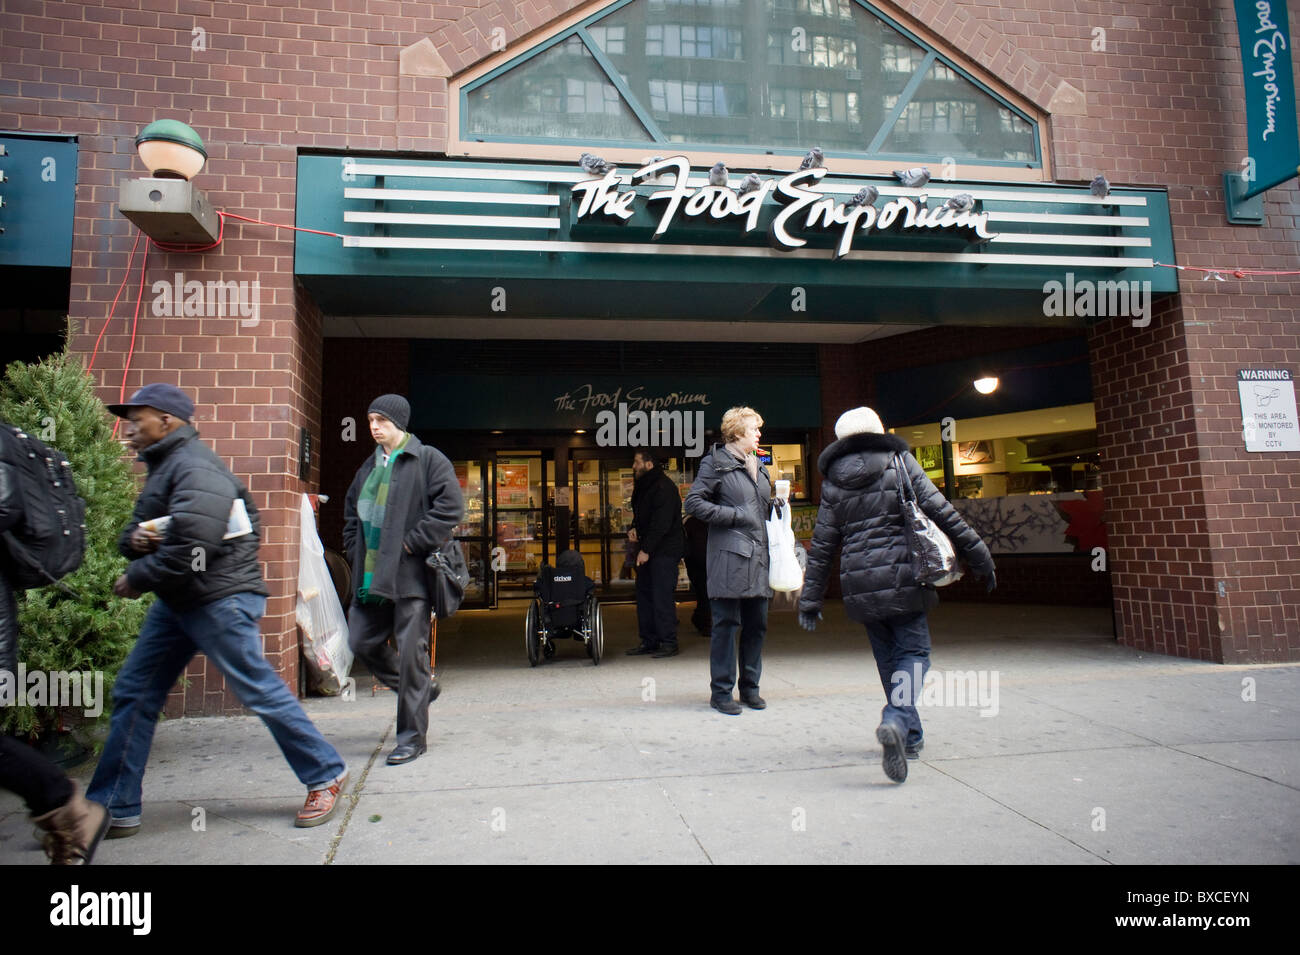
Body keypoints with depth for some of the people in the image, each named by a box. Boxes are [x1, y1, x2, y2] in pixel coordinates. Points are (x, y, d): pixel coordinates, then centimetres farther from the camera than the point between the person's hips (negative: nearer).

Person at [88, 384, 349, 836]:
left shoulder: (195, 469, -17)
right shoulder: (164, 466, 17)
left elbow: (190, 550, -26)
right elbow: (135, 532, 20)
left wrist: (136, 579, -11)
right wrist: (133, 538, -4)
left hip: (220, 600, -10)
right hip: (177, 603, 11)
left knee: (260, 691, -4)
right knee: (134, 694, 11)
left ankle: (327, 777, 10)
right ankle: (114, 808, 22)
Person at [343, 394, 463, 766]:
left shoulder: (429, 460, -5)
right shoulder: (369, 466, 17)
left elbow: (451, 507, -15)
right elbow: (352, 511, 28)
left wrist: (413, 543, -16)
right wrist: (356, 551, 14)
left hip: (411, 575, -7)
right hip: (371, 576, 8)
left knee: (411, 653, -3)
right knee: (361, 642, 11)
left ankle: (413, 737, 9)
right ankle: (415, 689, 35)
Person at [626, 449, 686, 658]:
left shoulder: (664, 487, -14)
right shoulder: (642, 487, 16)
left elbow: (661, 523, -20)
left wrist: (646, 550, -20)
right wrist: (634, 528, 6)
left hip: (664, 551, -10)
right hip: (647, 550, 10)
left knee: (662, 596, -8)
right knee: (644, 594, 11)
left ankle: (668, 643, -1)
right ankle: (649, 641, 18)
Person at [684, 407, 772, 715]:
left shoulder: (758, 465, 19)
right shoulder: (716, 462, -3)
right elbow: (694, 503, -10)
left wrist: (777, 502, 11)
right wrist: (734, 515, -12)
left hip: (758, 554, 7)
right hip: (729, 554, -7)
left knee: (757, 623, 10)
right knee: (726, 624, -2)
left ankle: (750, 687, 23)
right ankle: (721, 692, 9)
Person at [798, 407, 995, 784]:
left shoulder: (834, 481, 7)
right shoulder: (899, 461, 1)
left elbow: (822, 544, 6)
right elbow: (940, 512, -3)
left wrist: (810, 598, 10)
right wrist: (977, 555, 5)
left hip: (860, 583, 3)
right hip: (903, 577, -3)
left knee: (888, 657, 16)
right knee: (913, 652, 3)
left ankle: (910, 735, 23)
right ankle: (896, 721, -21)